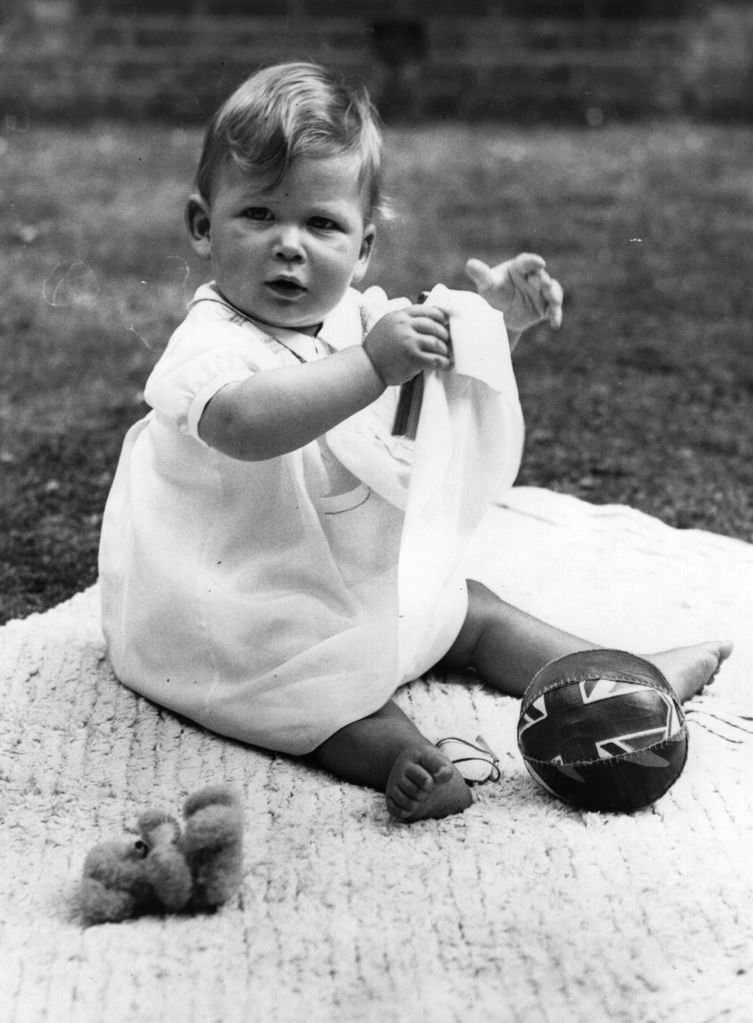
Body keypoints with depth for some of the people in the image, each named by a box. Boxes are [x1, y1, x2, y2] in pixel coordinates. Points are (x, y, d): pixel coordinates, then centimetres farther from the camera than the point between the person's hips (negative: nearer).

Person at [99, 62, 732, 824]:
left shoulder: (354, 316, -2)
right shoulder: (213, 345, -30)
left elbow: (448, 356, 12)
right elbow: (244, 423, -53)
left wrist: (497, 312, -9)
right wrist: (374, 363, -56)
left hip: (361, 580, 8)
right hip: (237, 612, -7)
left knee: (467, 607, 11)